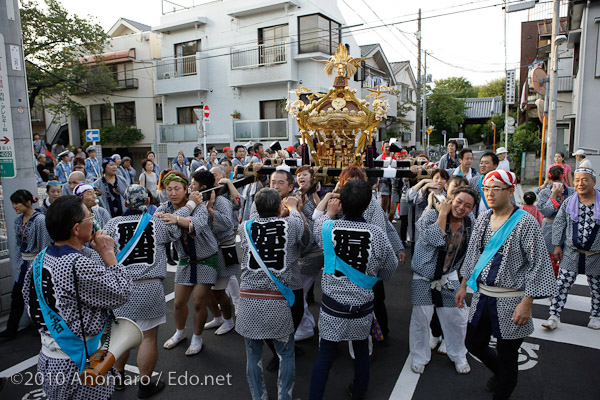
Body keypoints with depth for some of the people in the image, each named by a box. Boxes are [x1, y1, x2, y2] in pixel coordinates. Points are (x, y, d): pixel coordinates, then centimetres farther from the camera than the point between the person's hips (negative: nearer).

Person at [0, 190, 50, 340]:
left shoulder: (40, 219, -17)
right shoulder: (19, 219, 7)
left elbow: (45, 245, -17)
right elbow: (19, 243, 17)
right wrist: (18, 261, 16)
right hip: (24, 263, 7)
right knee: (16, 296, 13)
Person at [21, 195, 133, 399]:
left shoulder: (40, 258, -1)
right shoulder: (80, 266, -28)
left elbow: (28, 296, 12)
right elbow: (121, 293, -19)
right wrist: (108, 252, -14)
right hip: (80, 365, -8)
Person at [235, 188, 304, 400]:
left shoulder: (247, 228, 3)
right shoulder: (291, 225, -2)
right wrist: (292, 207, 38)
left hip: (249, 300, 2)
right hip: (278, 302, -2)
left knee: (253, 355, 17)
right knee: (286, 355, 17)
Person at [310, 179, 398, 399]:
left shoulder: (327, 228, -15)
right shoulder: (378, 234, -16)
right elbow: (390, 269, -2)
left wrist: (329, 213, 27)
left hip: (332, 306, -1)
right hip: (362, 307, 1)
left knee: (325, 355, 11)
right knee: (361, 350, 23)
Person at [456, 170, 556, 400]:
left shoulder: (525, 222, -14)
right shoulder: (483, 218, 4)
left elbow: (538, 264, -14)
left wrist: (526, 303, -18)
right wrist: (464, 286, 14)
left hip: (510, 300, -6)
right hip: (482, 295, 6)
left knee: (507, 357, 8)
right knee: (473, 344, 19)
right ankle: (499, 373, 48)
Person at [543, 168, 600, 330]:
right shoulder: (569, 202, 2)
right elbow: (559, 224, 5)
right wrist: (557, 245, 0)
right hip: (571, 253, 0)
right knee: (562, 285, -3)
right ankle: (554, 317, 1)